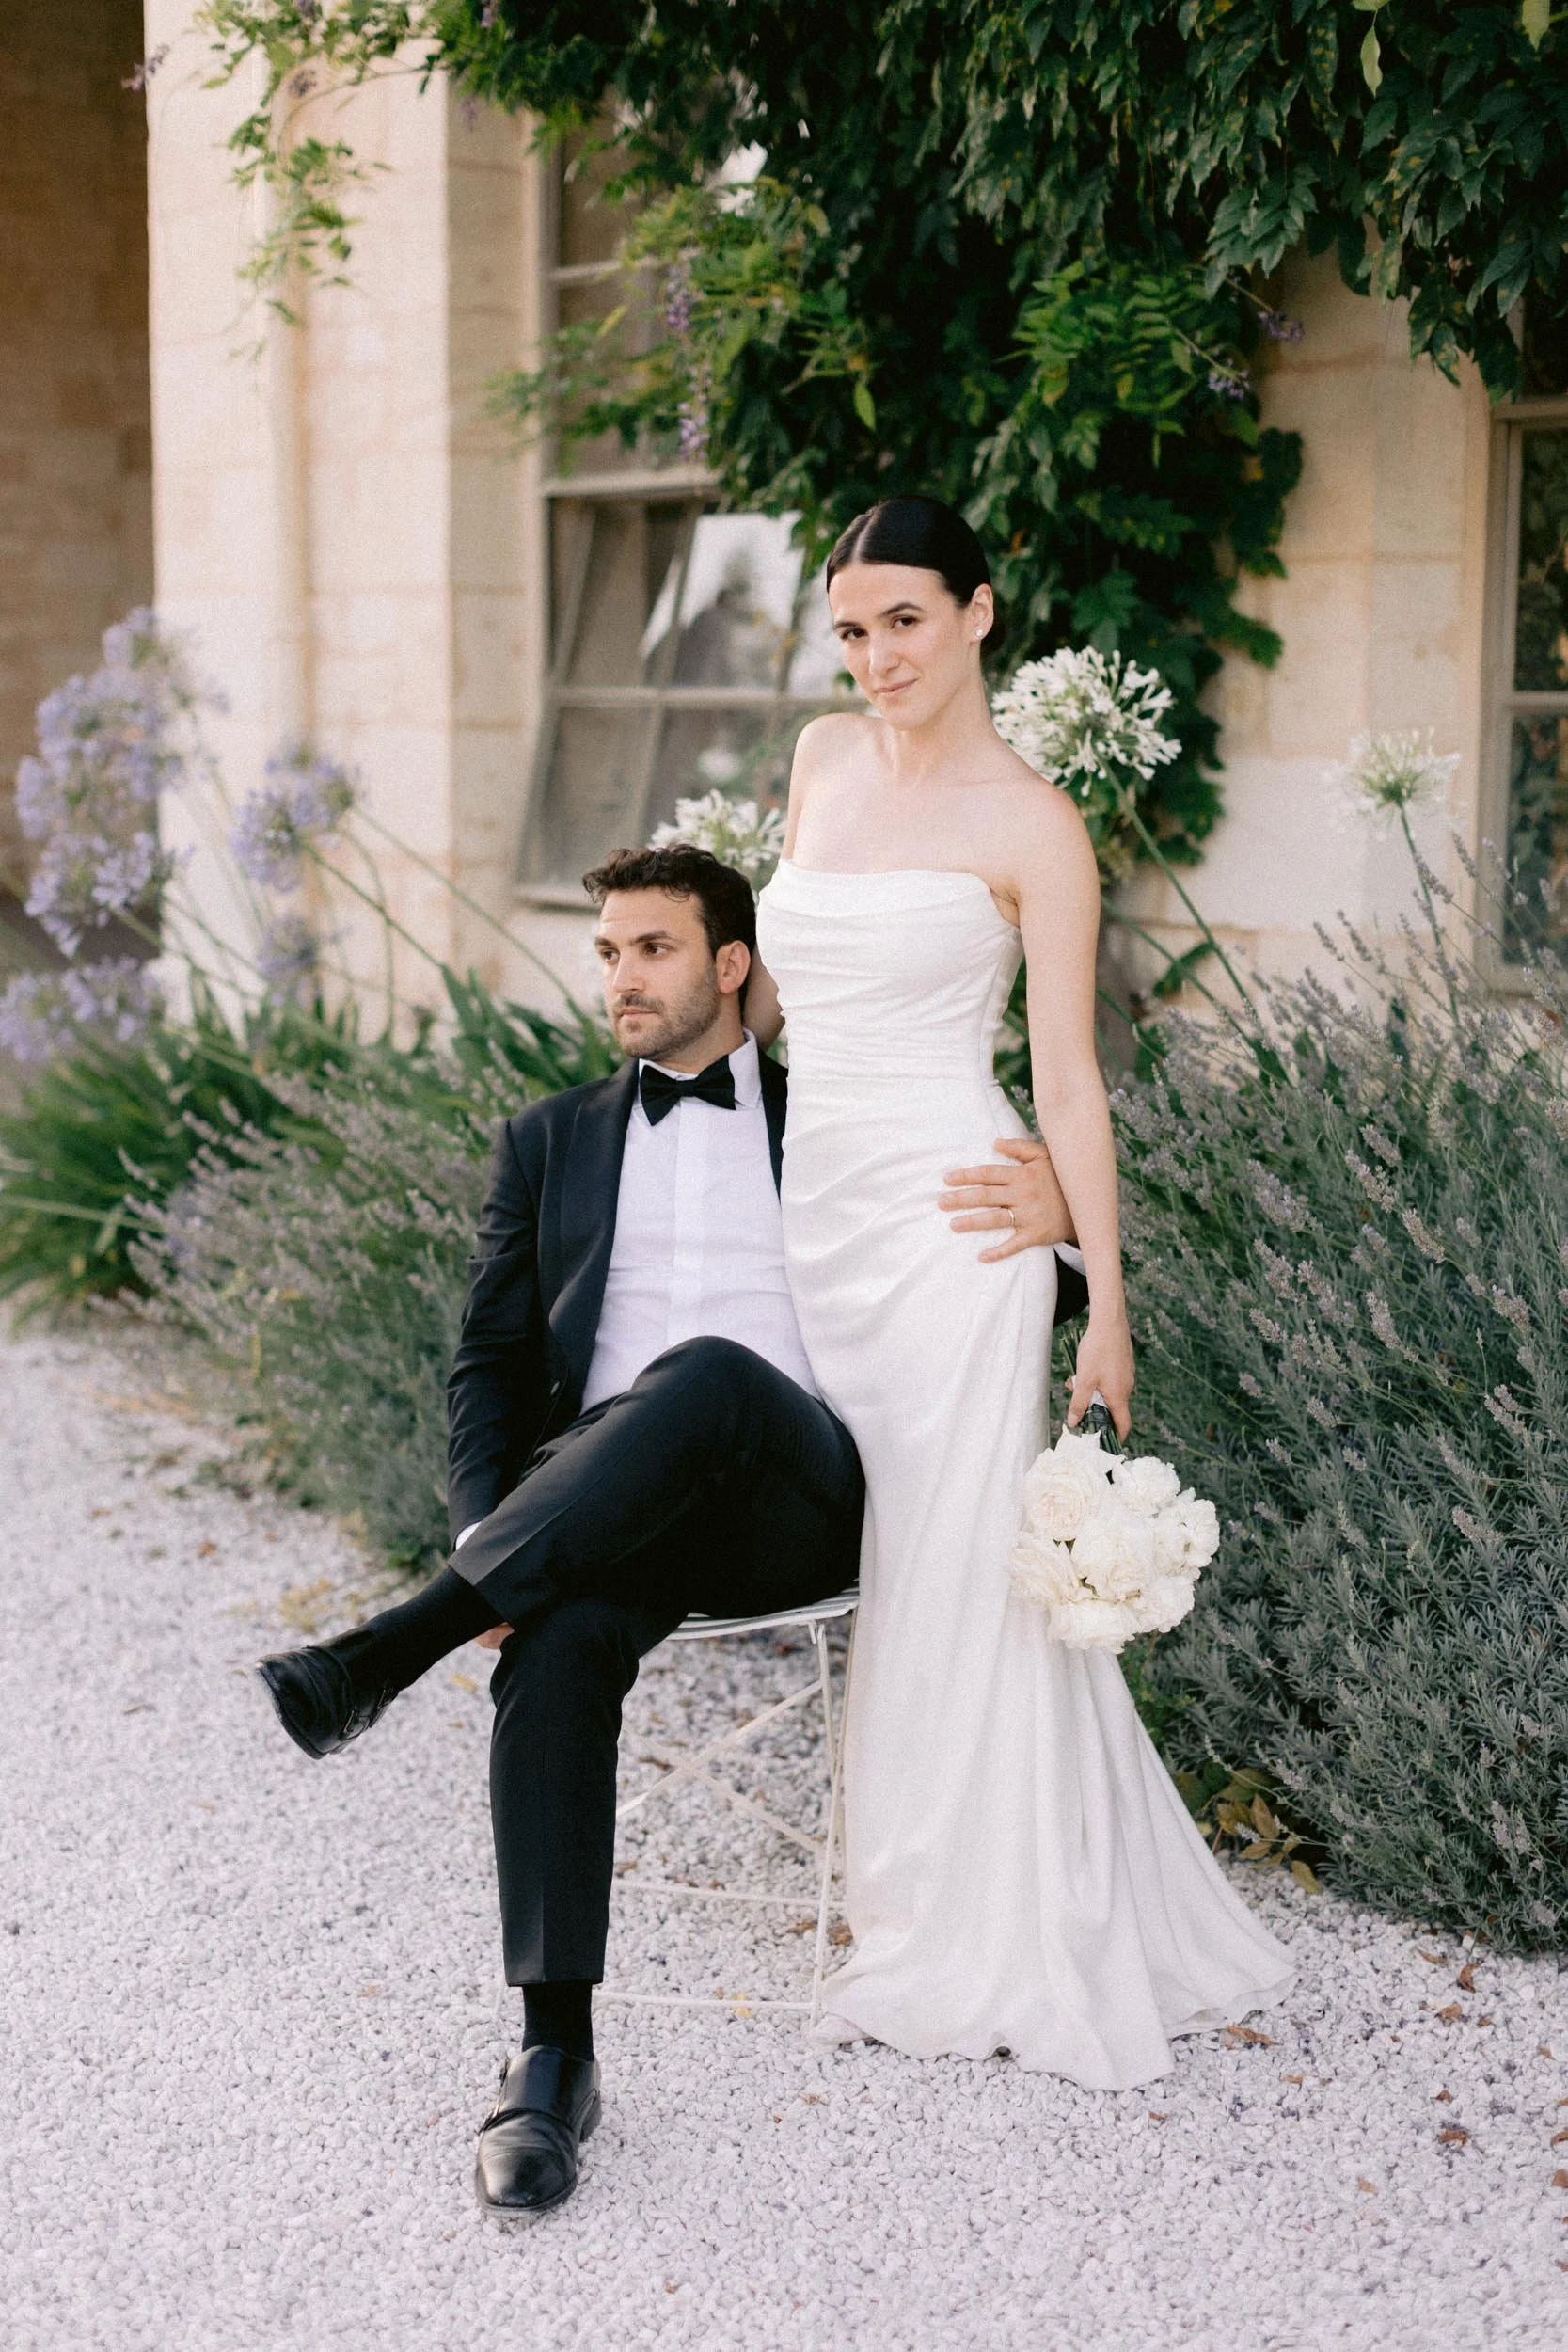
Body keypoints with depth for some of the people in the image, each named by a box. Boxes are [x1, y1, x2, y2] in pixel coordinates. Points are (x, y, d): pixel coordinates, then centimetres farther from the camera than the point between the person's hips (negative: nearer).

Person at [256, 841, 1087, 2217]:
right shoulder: (553, 1141, 25)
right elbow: (493, 1363, 16)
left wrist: (1056, 1212, -11)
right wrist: (489, 1534, -5)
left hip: (795, 1495, -1)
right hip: (596, 1507, 2)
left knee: (708, 1372, -38)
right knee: (560, 1641, -34)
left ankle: (395, 1648, -35)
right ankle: (555, 2056, -31)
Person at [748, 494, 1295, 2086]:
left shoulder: (1031, 825, -4)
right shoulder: (823, 759, 13)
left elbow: (1067, 1082, -6)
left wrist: (1105, 1305, -9)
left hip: (949, 1219, -6)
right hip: (817, 1209, 6)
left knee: (955, 1572, -3)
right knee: (884, 1574, 10)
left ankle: (993, 1952, 9)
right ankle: (917, 1913, 22)